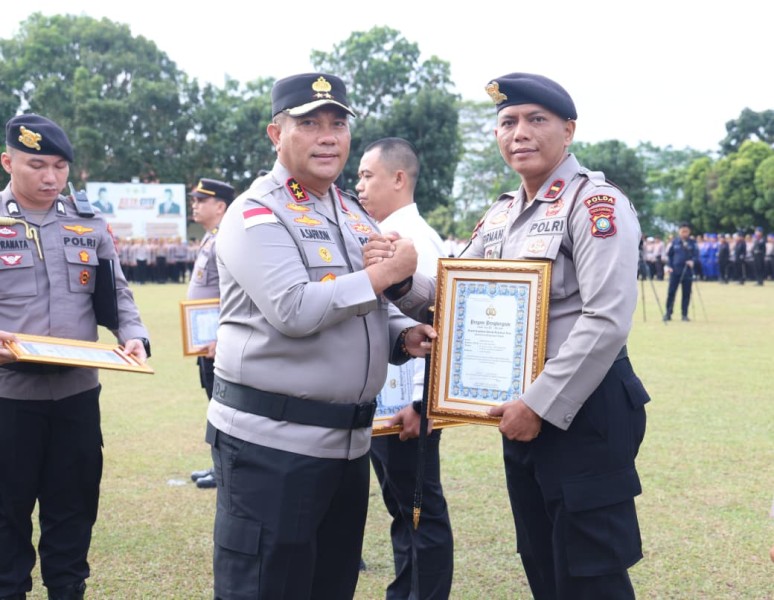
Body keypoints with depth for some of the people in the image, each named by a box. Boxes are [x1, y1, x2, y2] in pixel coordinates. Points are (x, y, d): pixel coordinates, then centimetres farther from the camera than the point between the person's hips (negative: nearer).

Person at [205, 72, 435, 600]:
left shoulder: (357, 216, 15)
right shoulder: (257, 214, -10)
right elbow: (294, 311, -24)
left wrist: (405, 335, 0)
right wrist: (383, 273, -15)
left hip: (349, 438, 8)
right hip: (271, 440, -8)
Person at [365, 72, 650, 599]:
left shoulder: (595, 202, -12)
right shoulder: (501, 215, 12)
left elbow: (607, 321, -21)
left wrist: (540, 405, -20)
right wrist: (401, 281, -9)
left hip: (584, 412, -8)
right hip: (524, 413, 8)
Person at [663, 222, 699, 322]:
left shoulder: (692, 242, 4)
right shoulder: (675, 242, 5)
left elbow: (696, 255, 1)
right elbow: (669, 254, 9)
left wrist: (692, 261, -20)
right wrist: (669, 266, -2)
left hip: (687, 271, 0)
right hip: (675, 271, 0)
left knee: (686, 293, 2)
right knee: (671, 292, -3)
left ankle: (684, 314, 10)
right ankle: (668, 313, 4)